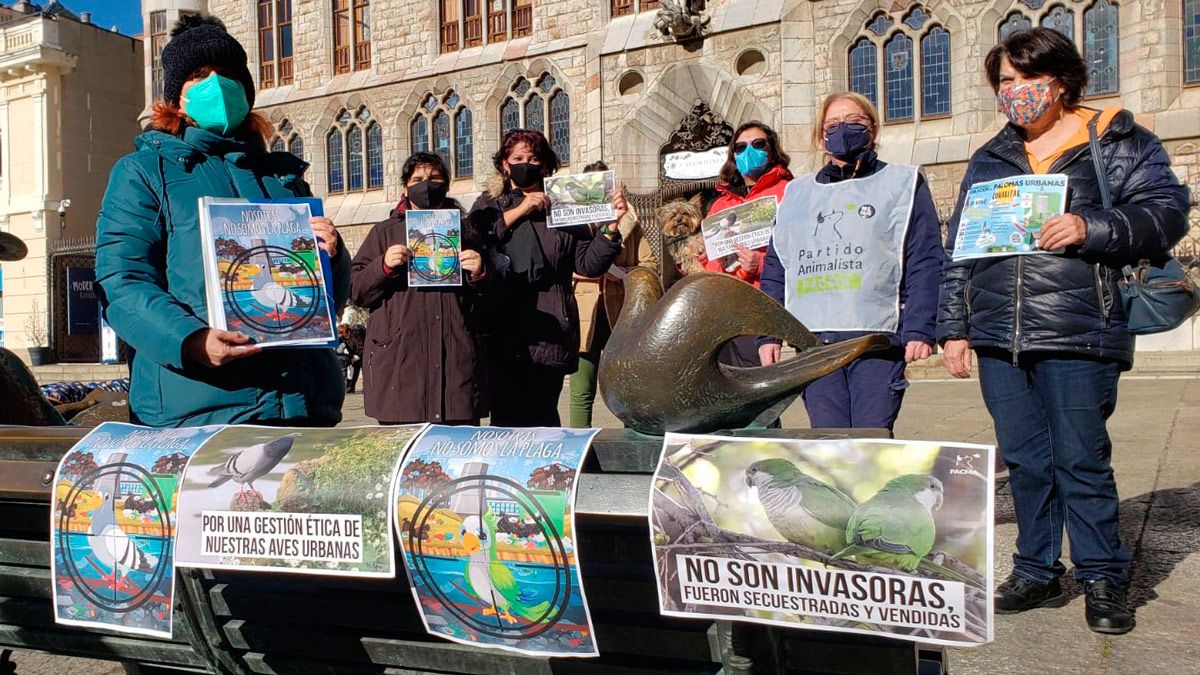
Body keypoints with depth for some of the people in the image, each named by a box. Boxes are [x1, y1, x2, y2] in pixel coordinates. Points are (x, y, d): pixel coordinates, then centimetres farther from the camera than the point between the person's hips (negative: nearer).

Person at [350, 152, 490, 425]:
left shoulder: (464, 232, 19)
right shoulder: (384, 233, 15)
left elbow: (487, 299, 19)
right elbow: (355, 291, 8)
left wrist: (479, 275, -2)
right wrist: (384, 266, -9)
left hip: (458, 360, 2)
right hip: (399, 363, -1)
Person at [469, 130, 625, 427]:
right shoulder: (489, 205, 14)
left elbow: (589, 265, 3)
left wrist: (611, 225, -10)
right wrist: (518, 211, -6)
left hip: (548, 331, 0)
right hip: (503, 332, 0)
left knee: (542, 419, 2)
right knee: (506, 419, -2)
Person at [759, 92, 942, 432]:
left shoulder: (902, 183, 10)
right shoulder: (797, 193, 21)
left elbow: (925, 263, 0)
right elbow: (774, 267, 19)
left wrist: (919, 330, -11)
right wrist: (768, 333, 9)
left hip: (878, 337, -3)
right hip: (814, 340, 4)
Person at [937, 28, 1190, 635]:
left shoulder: (1116, 142, 5)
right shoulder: (987, 161, 17)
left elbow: (1167, 211, -2)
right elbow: (958, 251, 17)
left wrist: (1091, 227, -17)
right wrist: (953, 327, 11)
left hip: (1078, 333, -4)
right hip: (998, 338, 5)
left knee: (1080, 460, -1)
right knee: (1024, 460, 10)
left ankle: (1103, 580, 14)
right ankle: (1037, 572, 22)